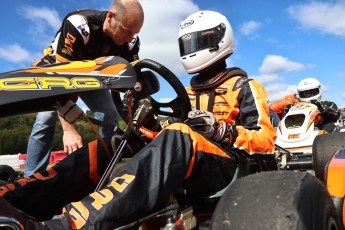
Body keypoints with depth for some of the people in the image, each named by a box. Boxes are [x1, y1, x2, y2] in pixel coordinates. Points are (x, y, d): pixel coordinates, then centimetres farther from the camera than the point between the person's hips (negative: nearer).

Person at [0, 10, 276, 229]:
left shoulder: (244, 87, 9)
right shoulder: (190, 91, 28)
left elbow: (266, 140, -1)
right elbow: (170, 139, 24)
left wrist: (222, 130, -16)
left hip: (223, 168, -6)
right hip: (184, 170, 6)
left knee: (179, 135, -39)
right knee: (102, 150, -13)